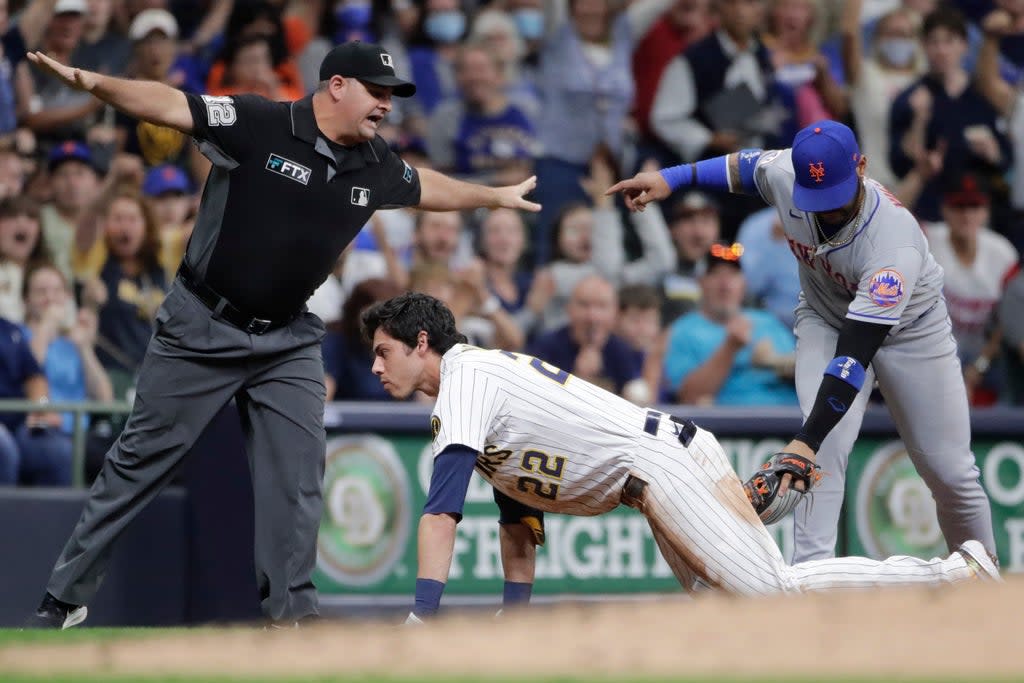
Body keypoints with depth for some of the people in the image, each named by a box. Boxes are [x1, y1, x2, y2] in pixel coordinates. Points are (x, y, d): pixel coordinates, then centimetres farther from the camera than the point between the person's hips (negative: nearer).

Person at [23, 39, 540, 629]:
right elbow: (169, 105, -25)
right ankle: (66, 598, 8)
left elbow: (425, 187, 24)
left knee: (300, 467, -2)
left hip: (289, 338, 5)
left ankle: (292, 611, 8)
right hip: (202, 329, -5)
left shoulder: (376, 168, 2)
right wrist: (92, 83, -40)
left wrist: (496, 197, 35)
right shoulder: (258, 125, -17)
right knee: (142, 459, 0)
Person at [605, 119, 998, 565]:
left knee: (949, 469, 0)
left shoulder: (895, 241, -42)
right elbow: (744, 165, 1)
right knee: (827, 445, -21)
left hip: (911, 328, -3)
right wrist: (669, 179, -9)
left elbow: (855, 355, -46)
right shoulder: (782, 173, -28)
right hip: (826, 321, 3)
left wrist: (806, 442, -51)